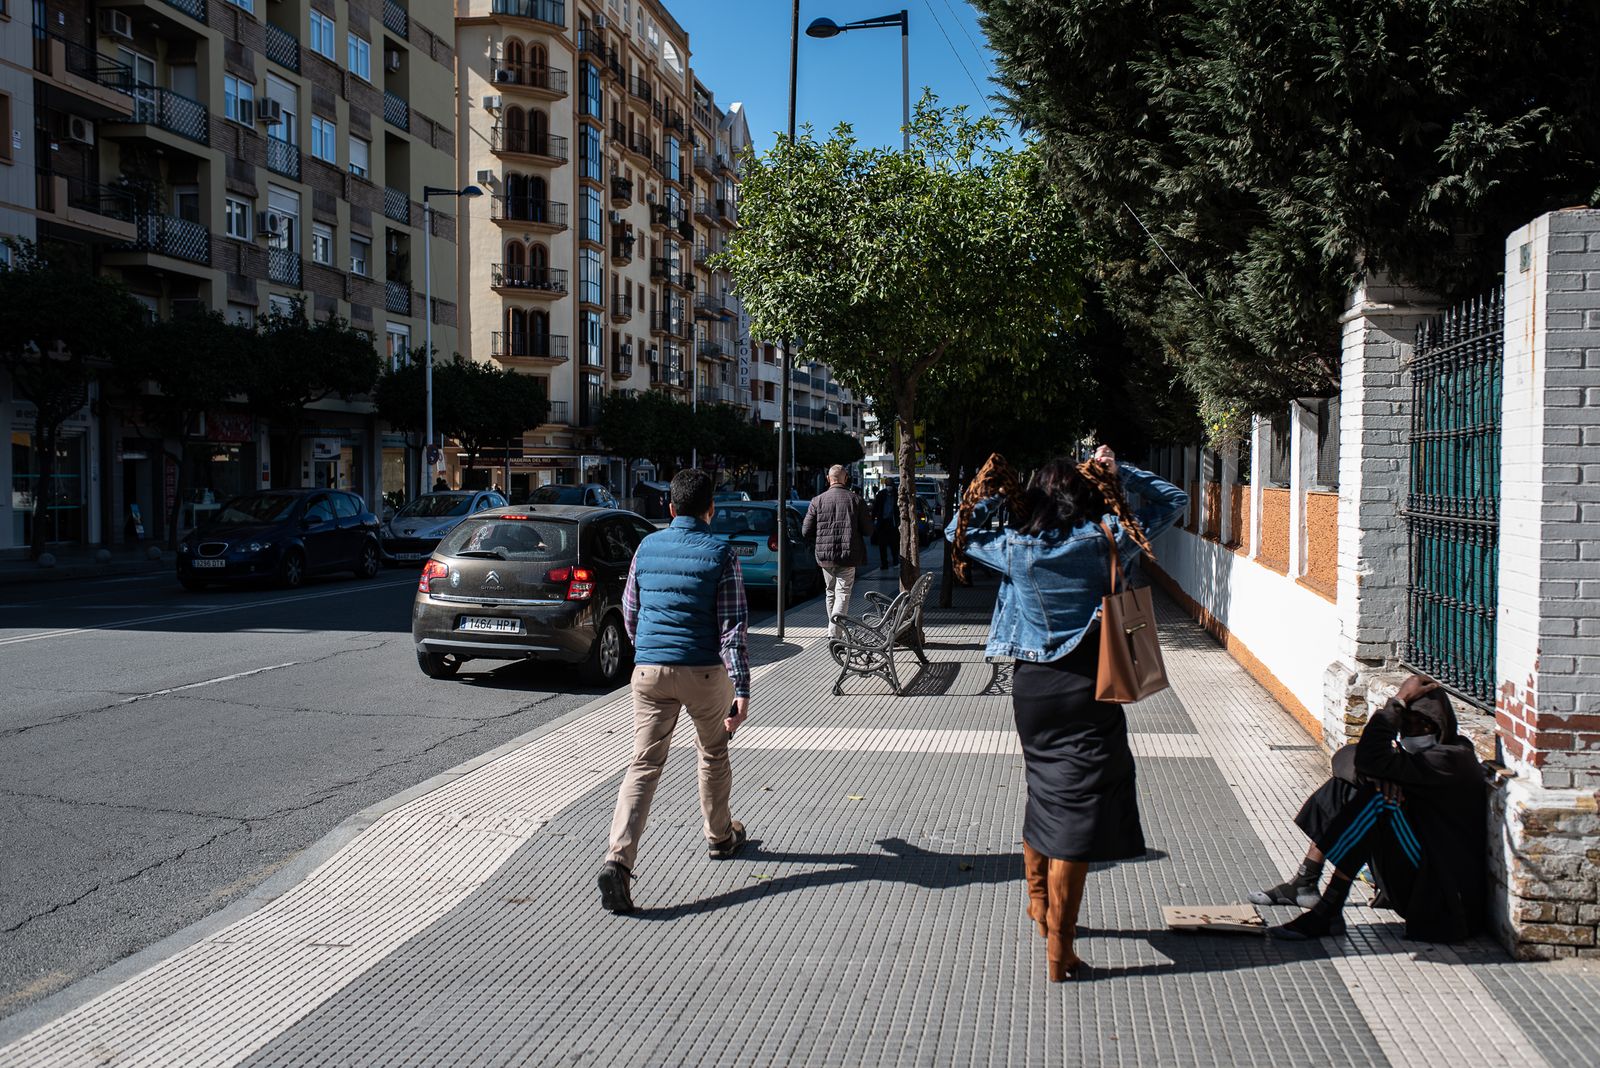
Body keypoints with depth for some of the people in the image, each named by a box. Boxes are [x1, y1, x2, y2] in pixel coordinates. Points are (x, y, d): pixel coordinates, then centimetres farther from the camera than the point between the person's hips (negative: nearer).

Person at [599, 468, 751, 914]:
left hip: (649, 669, 2)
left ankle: (618, 858, -15)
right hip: (704, 671, -2)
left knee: (644, 765, 0)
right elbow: (733, 627, -10)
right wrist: (741, 690, -10)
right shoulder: (721, 555, -6)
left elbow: (630, 613, 15)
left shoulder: (647, 547, 5)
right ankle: (721, 836, 38)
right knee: (713, 755, 21)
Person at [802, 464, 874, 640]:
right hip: (848, 555, -2)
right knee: (843, 593, 0)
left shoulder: (817, 501, -2)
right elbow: (868, 530, -1)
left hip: (825, 555, 2)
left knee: (831, 592, 18)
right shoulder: (855, 500, -4)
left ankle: (835, 630, 28)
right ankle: (835, 633, -13)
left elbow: (806, 532, -2)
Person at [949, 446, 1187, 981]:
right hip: (1087, 687, -4)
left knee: (1042, 795, 24)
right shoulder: (1103, 540, -9)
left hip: (1031, 686, 4)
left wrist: (992, 489, 13)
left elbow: (959, 530, 17)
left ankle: (1039, 903, 44)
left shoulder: (1013, 547, -3)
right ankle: (1059, 952, 5)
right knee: (1075, 813, 0)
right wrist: (1118, 470, 3)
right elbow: (1173, 501, 3)